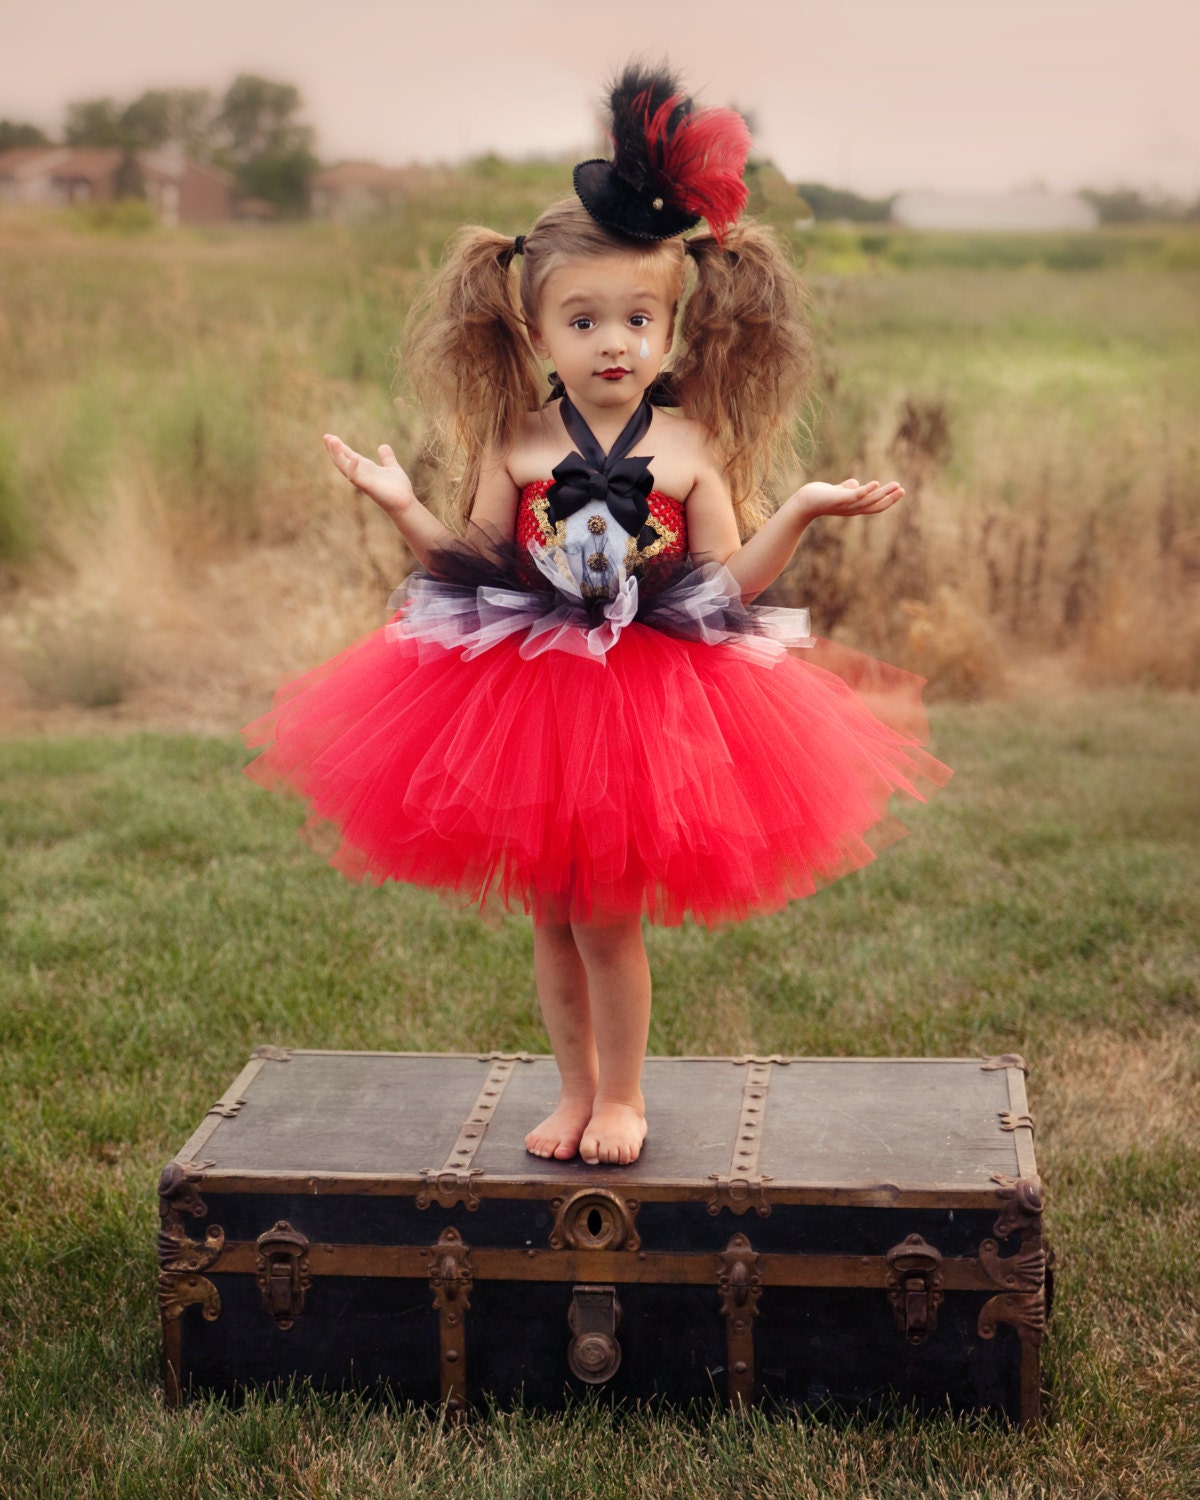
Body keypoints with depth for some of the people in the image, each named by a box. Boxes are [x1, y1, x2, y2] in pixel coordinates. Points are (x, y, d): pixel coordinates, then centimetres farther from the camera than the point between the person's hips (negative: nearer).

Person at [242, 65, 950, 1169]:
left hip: (650, 701, -2)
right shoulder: (514, 447, 1)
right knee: (549, 915, 11)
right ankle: (576, 1086, 30)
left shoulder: (689, 450, -1)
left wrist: (800, 513, -12)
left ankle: (621, 1092, 20)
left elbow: (729, 584, -2)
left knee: (607, 914, -2)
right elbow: (475, 569, 4)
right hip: (527, 702, 2)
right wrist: (403, 508, -8)